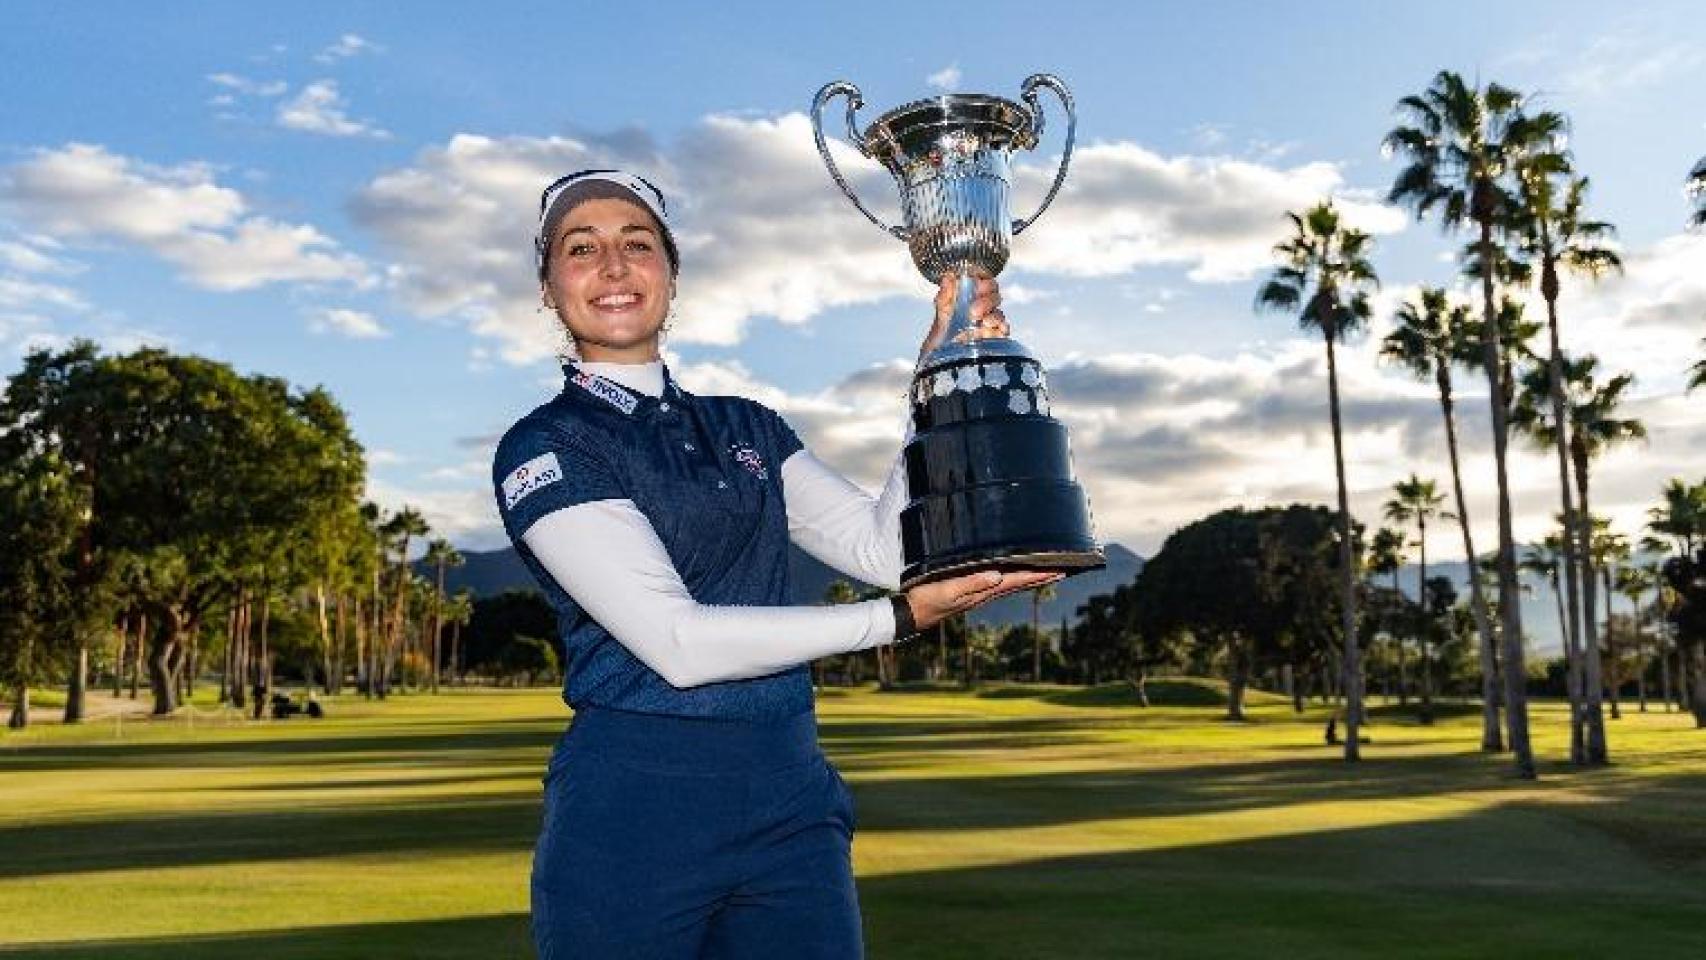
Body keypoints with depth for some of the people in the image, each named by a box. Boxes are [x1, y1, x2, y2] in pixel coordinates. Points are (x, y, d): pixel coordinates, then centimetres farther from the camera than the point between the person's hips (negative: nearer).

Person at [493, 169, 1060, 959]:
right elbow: (678, 643, -16)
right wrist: (901, 617, -17)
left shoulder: (747, 429, 12)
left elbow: (883, 548, 1)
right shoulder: (542, 449, -5)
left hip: (791, 807, 5)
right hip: (629, 822, -4)